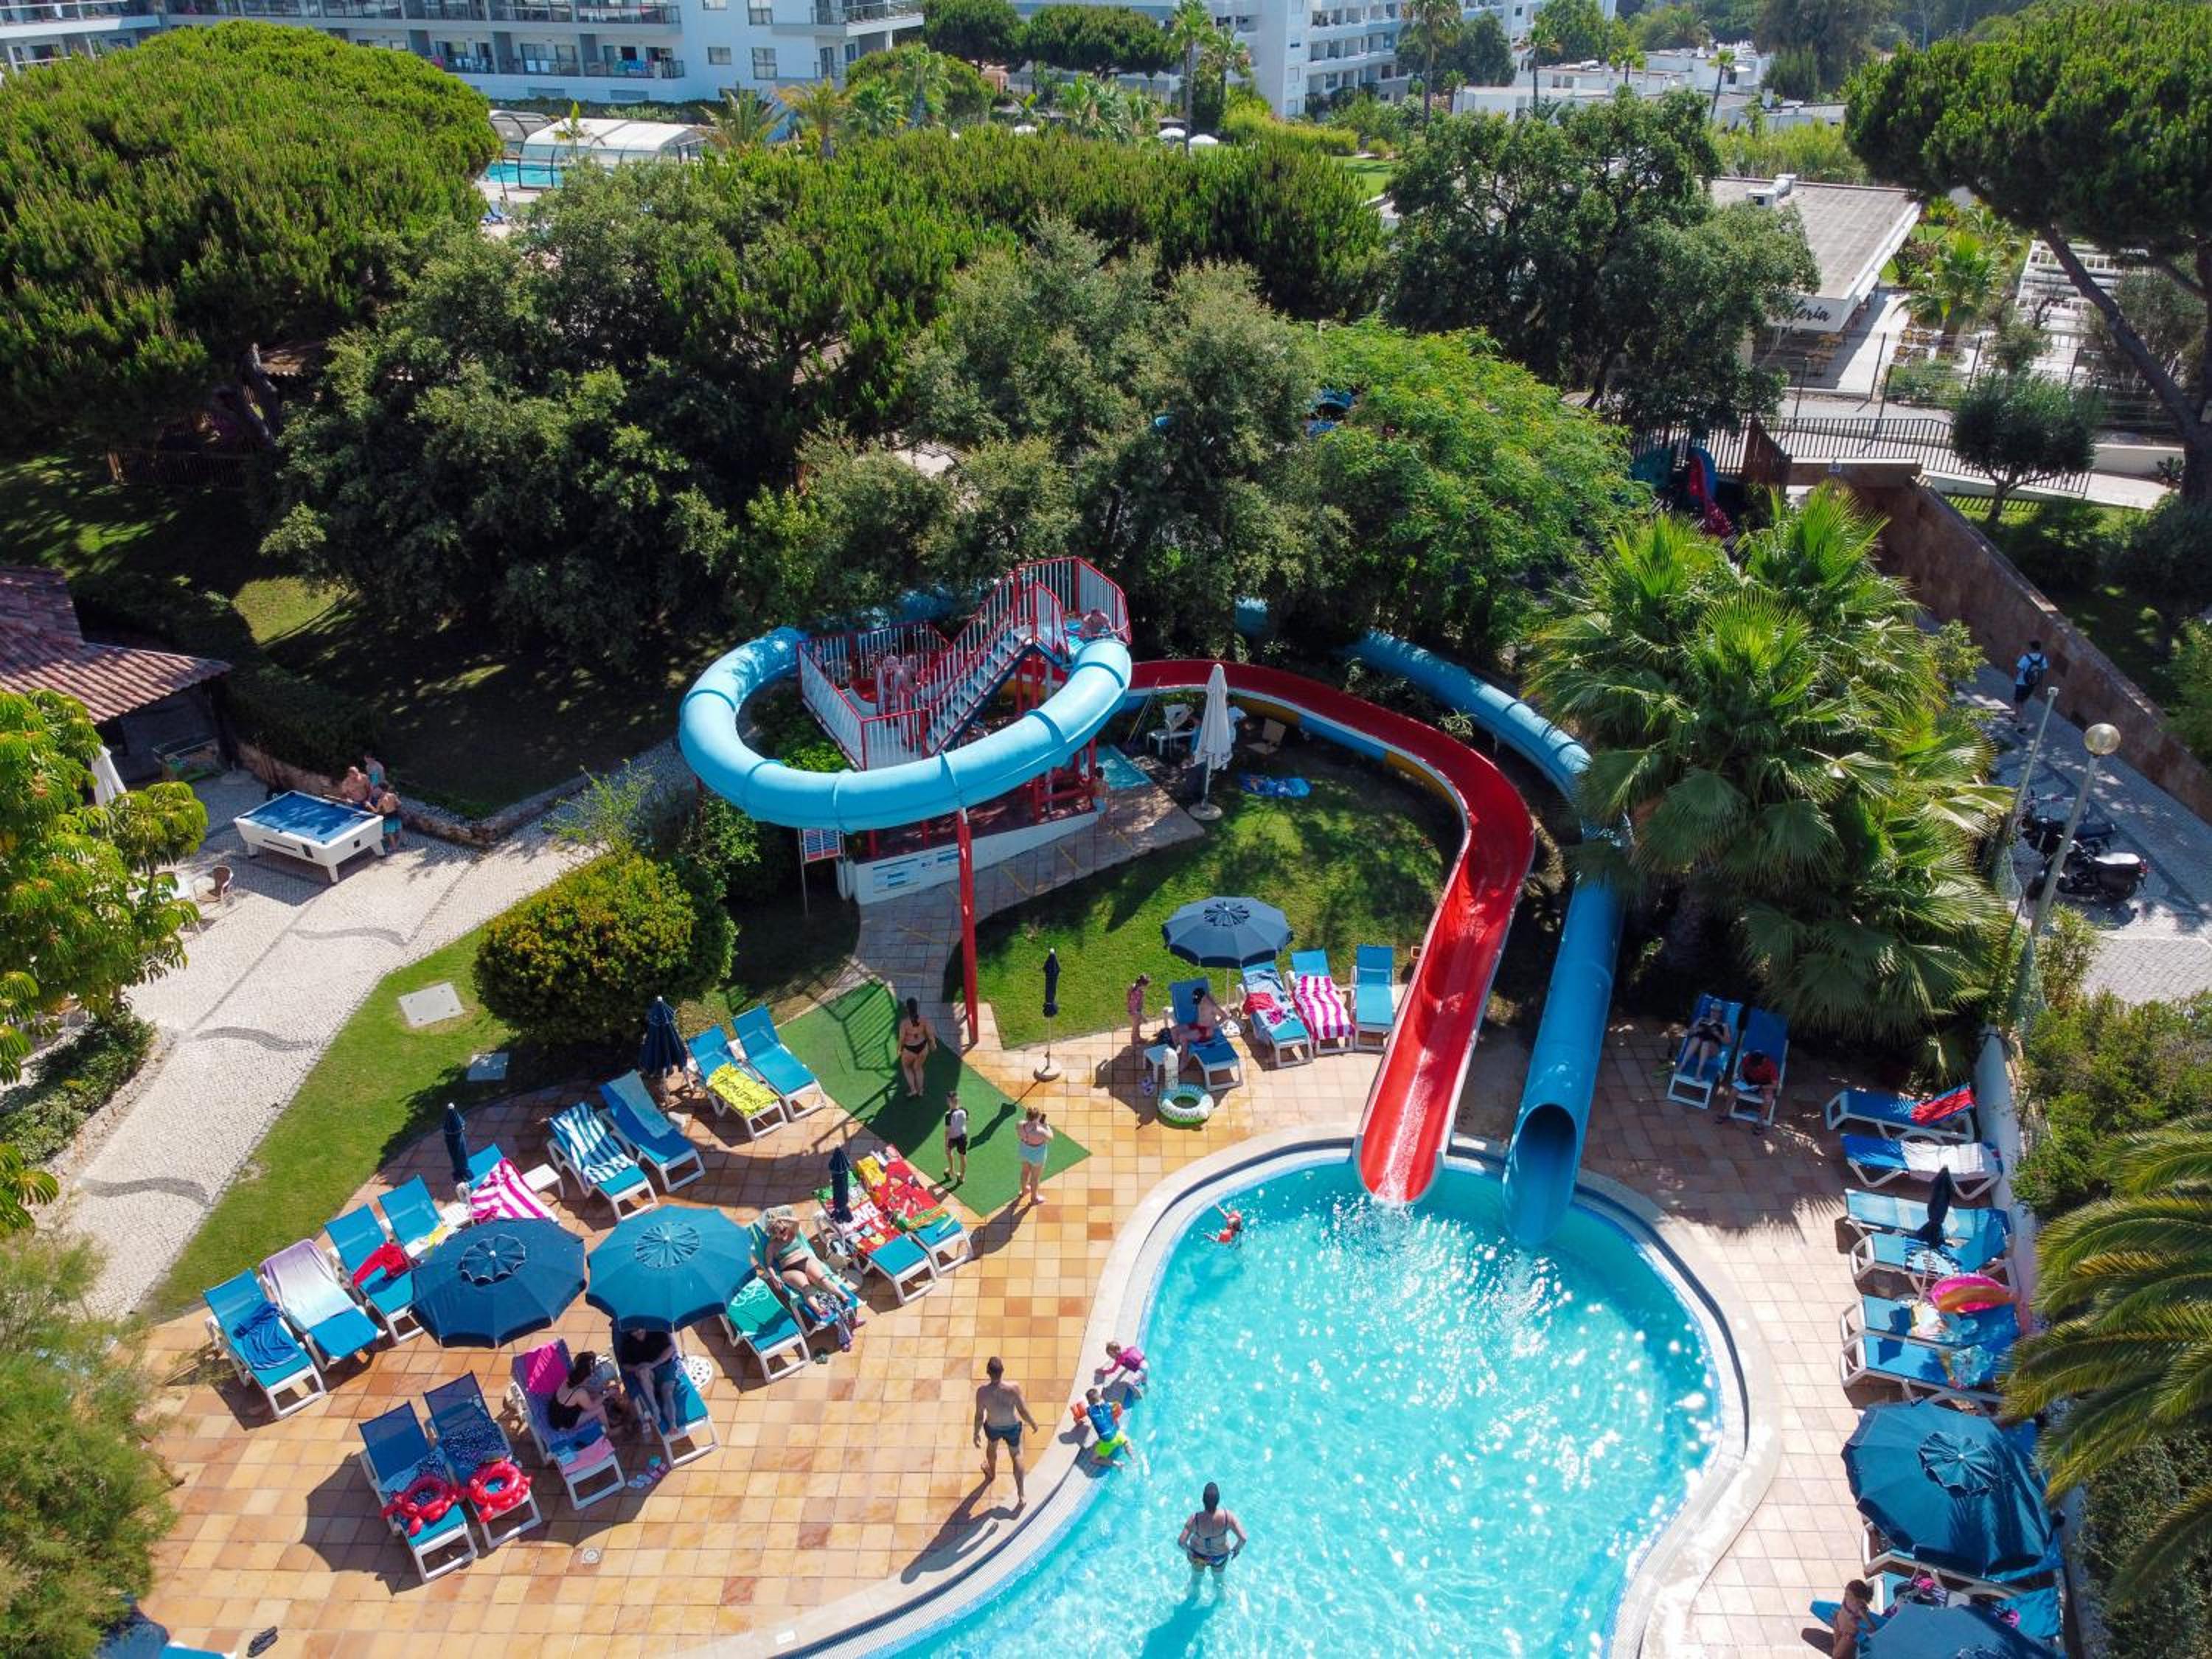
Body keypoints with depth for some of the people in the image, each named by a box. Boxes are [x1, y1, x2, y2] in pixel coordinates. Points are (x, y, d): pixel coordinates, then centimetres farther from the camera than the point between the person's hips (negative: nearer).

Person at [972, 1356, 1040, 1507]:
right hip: (1012, 1426, -1)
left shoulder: (982, 1392, -31)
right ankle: (1021, 1494, 29)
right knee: (1016, 1455, 25)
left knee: (992, 1447, 35)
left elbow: (979, 1416, -17)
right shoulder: (1014, 1388, -32)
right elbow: (1023, 1411, -20)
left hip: (993, 1427, 1)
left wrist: (977, 1433, 1)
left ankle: (992, 1473, 64)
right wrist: (1032, 1422, 0)